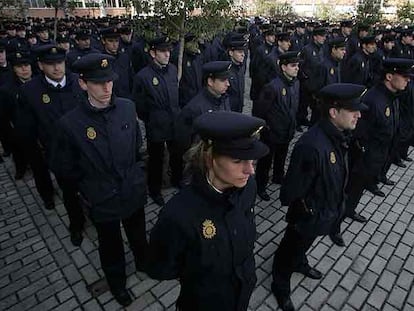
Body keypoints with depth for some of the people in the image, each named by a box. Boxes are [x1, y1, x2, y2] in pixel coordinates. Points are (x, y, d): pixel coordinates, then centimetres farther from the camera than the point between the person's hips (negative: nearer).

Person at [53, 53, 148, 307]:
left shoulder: (127, 107, -11)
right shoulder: (71, 123, -20)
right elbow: (67, 167, -6)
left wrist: (138, 175, 5)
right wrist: (91, 189, 1)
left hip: (134, 192, 3)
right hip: (103, 201, -2)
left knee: (138, 235, 28)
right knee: (111, 246, 23)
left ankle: (144, 262, 59)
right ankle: (117, 281, 52)